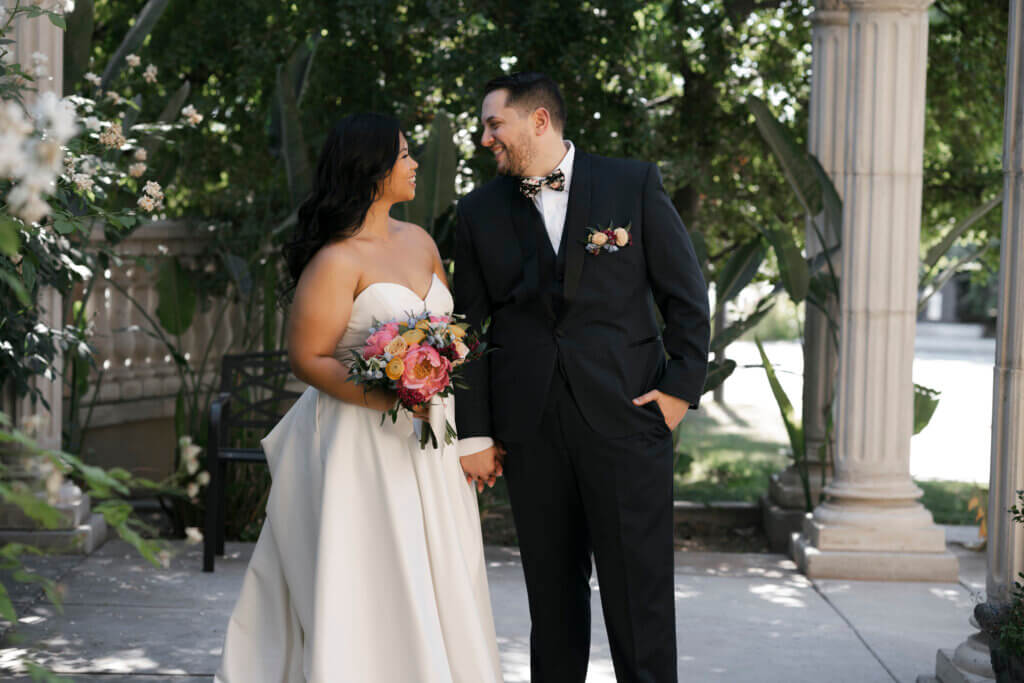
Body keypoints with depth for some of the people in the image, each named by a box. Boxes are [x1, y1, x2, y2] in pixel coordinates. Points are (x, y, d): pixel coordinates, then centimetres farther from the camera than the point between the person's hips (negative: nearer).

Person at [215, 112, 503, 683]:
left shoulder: (420, 243, 11)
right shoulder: (336, 261, -12)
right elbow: (308, 359, -14)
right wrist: (386, 398, -26)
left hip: (428, 451, 7)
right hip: (360, 450, -7)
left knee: (438, 593, 9)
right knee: (366, 597, -4)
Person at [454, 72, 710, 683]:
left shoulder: (634, 184, 2)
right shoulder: (480, 212, 8)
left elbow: (686, 294, 4)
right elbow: (472, 327, 9)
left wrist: (683, 387, -4)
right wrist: (474, 431, 5)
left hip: (627, 419, -2)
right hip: (530, 431, 2)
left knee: (640, 591, -1)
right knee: (552, 592, 9)